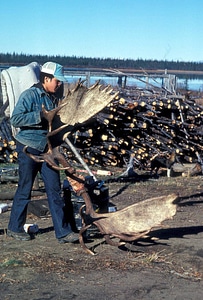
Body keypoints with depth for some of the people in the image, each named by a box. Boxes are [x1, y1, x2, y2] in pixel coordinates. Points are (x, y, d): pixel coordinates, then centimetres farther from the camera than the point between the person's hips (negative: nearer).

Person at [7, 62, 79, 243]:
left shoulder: (53, 98, 9)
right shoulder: (30, 95, -12)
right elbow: (15, 119, -19)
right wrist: (40, 116, -25)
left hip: (47, 148, 6)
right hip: (29, 148, -6)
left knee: (55, 189, 3)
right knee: (25, 189, 3)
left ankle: (63, 231, 7)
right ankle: (15, 228, 20)